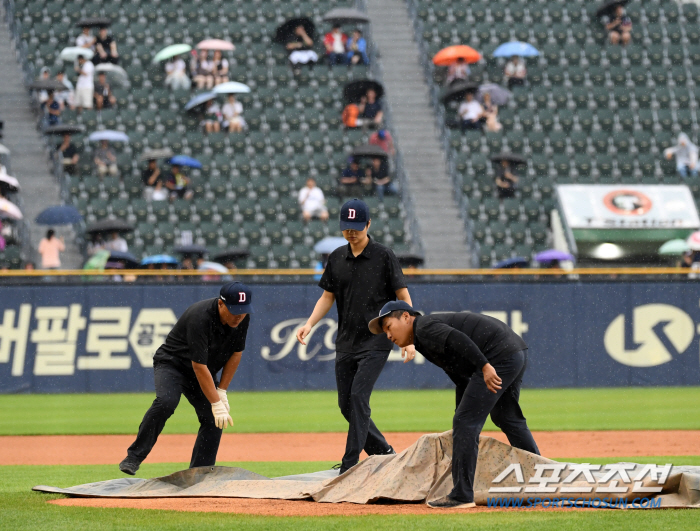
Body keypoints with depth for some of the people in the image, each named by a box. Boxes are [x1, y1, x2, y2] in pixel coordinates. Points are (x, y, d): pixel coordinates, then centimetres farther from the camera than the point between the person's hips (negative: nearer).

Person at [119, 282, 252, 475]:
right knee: (166, 402, -33)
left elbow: (236, 353, 1)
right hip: (172, 363, -7)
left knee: (213, 421, -6)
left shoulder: (242, 317, -12)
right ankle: (134, 457, -24)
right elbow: (199, 366, -32)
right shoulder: (200, 318, -34)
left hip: (204, 374, 7)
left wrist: (221, 392, -4)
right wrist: (216, 403, -32)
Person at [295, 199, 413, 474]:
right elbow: (328, 296, 14)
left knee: (358, 397, -15)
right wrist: (309, 324, -2)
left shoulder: (384, 256, -6)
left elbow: (403, 296, -5)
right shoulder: (337, 258, 8)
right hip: (345, 343, 6)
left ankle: (349, 468, -14)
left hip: (376, 341, -6)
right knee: (346, 404, 6)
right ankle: (384, 452, 23)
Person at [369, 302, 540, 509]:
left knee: (466, 423, -8)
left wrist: (485, 366, -31)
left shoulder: (424, 327, -5)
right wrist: (461, 418, 29)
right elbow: (462, 380, 28)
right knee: (507, 418, 28)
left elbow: (458, 340, -24)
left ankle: (461, 495, -7)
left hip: (499, 355, -11)